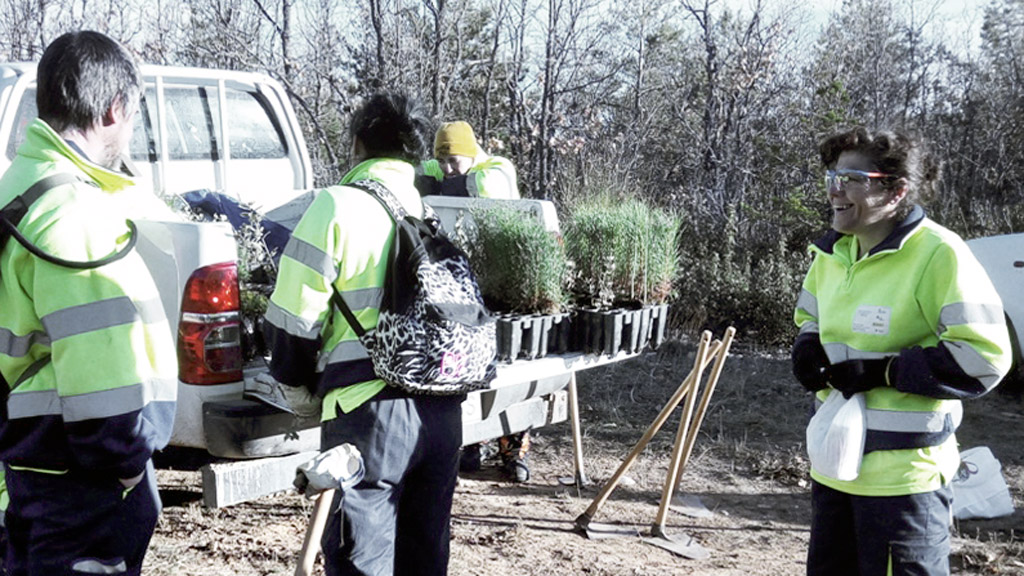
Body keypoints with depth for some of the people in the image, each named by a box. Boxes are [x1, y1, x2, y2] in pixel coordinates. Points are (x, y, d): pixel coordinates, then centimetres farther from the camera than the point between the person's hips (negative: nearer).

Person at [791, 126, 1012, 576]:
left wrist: (881, 373, -23)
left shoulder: (937, 255, -19)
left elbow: (984, 357, -22)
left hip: (902, 475, -8)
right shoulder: (832, 252, 7)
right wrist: (809, 353, -1)